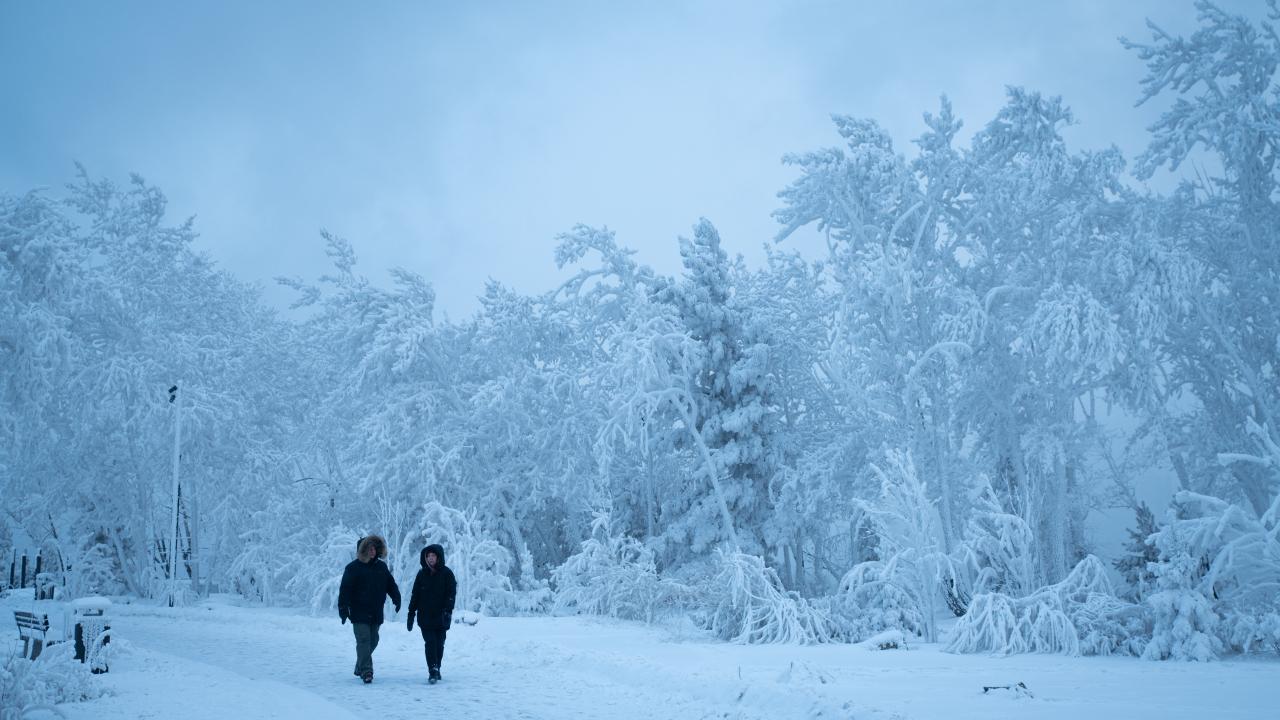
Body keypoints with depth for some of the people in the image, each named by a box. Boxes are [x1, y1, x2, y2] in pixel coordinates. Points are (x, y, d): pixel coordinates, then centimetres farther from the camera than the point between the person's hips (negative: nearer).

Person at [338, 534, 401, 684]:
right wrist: (343, 608, -15)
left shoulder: (381, 567, 11)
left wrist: (397, 598, 1)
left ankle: (360, 668, 27)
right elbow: (345, 589, -8)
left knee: (372, 641, 11)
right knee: (363, 641, -12)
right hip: (359, 614, -5)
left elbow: (391, 584, 16)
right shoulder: (353, 567, -4)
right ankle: (366, 671, -14)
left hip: (376, 614, 5)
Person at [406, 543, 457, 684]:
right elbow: (415, 595, 11)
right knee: (430, 643, -10)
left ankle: (435, 670, 20)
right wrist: (411, 614, 7)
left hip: (441, 617, -1)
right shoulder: (422, 574, 8)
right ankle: (433, 671, -14)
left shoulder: (446, 573, 0)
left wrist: (448, 611, -15)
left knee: (439, 644, 5)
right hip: (425, 617, 1)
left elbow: (451, 593, -4)